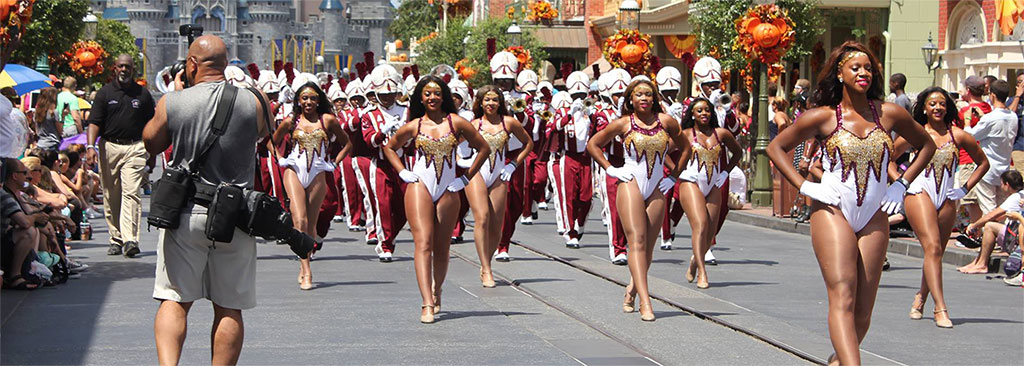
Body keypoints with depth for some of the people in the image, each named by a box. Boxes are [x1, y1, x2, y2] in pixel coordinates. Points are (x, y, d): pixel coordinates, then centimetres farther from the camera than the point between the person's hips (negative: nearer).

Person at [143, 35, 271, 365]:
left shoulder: (172, 103, -5)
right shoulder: (254, 101, -4)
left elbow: (151, 144, 12)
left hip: (185, 213, -1)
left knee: (174, 300, 4)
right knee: (229, 308, 8)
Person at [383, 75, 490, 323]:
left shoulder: (456, 122, 3)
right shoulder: (413, 126, 5)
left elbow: (484, 149, 10)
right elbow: (389, 147, 22)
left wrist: (466, 177, 6)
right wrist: (402, 172, 8)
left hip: (447, 190, 1)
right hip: (420, 186, -1)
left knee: (442, 248, 8)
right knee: (423, 243, -14)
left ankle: (436, 293, 32)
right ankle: (427, 304, -22)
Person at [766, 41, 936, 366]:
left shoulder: (889, 114, 6)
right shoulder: (823, 117, 1)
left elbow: (926, 145, 22)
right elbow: (776, 147, 9)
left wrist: (901, 184, 12)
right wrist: (804, 186, -1)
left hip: (874, 217, 3)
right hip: (832, 212, -3)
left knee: (863, 309, 2)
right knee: (843, 298, -19)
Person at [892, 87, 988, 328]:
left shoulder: (958, 136, 7)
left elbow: (983, 163, 18)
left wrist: (965, 189, 10)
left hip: (947, 199, 3)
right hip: (920, 193, -3)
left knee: (936, 253, 8)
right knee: (932, 247, -18)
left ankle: (921, 297, 32)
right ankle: (941, 309, -24)